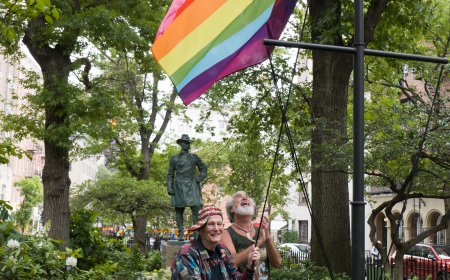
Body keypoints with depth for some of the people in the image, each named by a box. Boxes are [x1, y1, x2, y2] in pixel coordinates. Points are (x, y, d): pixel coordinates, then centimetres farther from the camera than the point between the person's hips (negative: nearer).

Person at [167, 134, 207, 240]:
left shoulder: (194, 157, 12)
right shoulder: (174, 158, 8)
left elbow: (204, 168, 22)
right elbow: (170, 174, 9)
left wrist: (199, 178, 6)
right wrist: (169, 187, -1)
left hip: (192, 186, 0)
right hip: (179, 186, 0)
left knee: (196, 209, -10)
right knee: (179, 210, 1)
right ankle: (180, 234, 7)